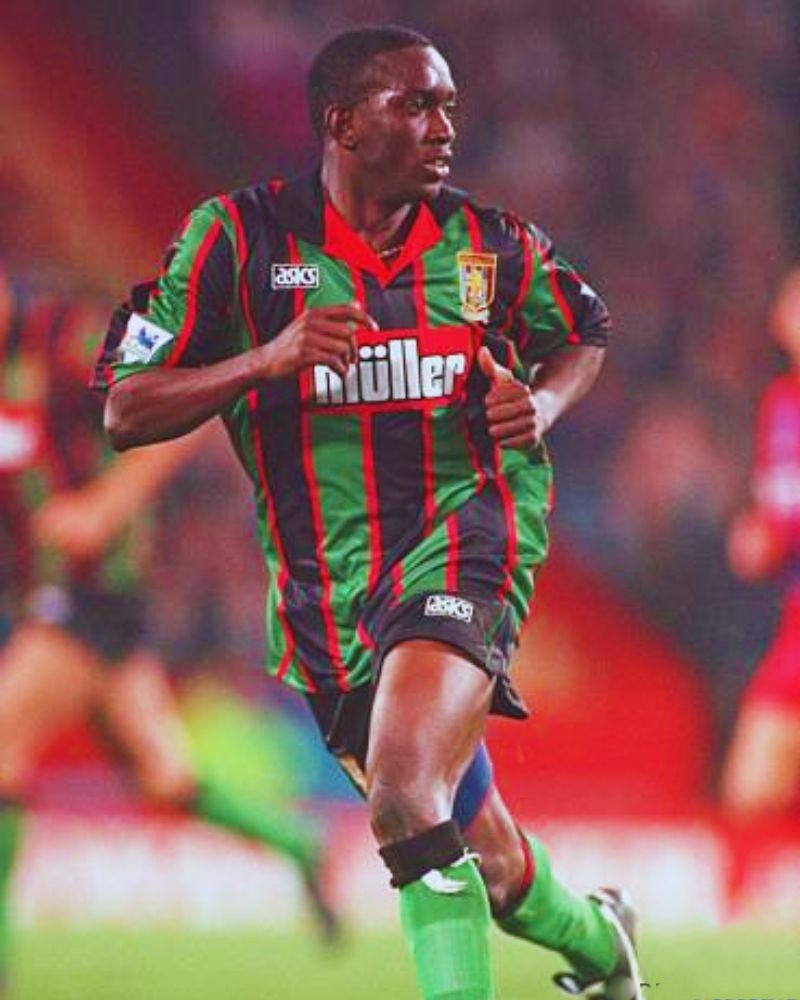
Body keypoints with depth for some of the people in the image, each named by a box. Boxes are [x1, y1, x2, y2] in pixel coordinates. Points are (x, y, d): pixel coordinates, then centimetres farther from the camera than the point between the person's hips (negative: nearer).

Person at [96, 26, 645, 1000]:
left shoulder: (488, 244, 3)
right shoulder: (237, 236, -3)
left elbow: (583, 335, 23)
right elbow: (126, 414, -4)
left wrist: (542, 405, 0)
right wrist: (268, 359, -19)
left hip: (466, 533, -2)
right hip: (327, 596, 2)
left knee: (404, 796, -29)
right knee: (480, 859, 12)